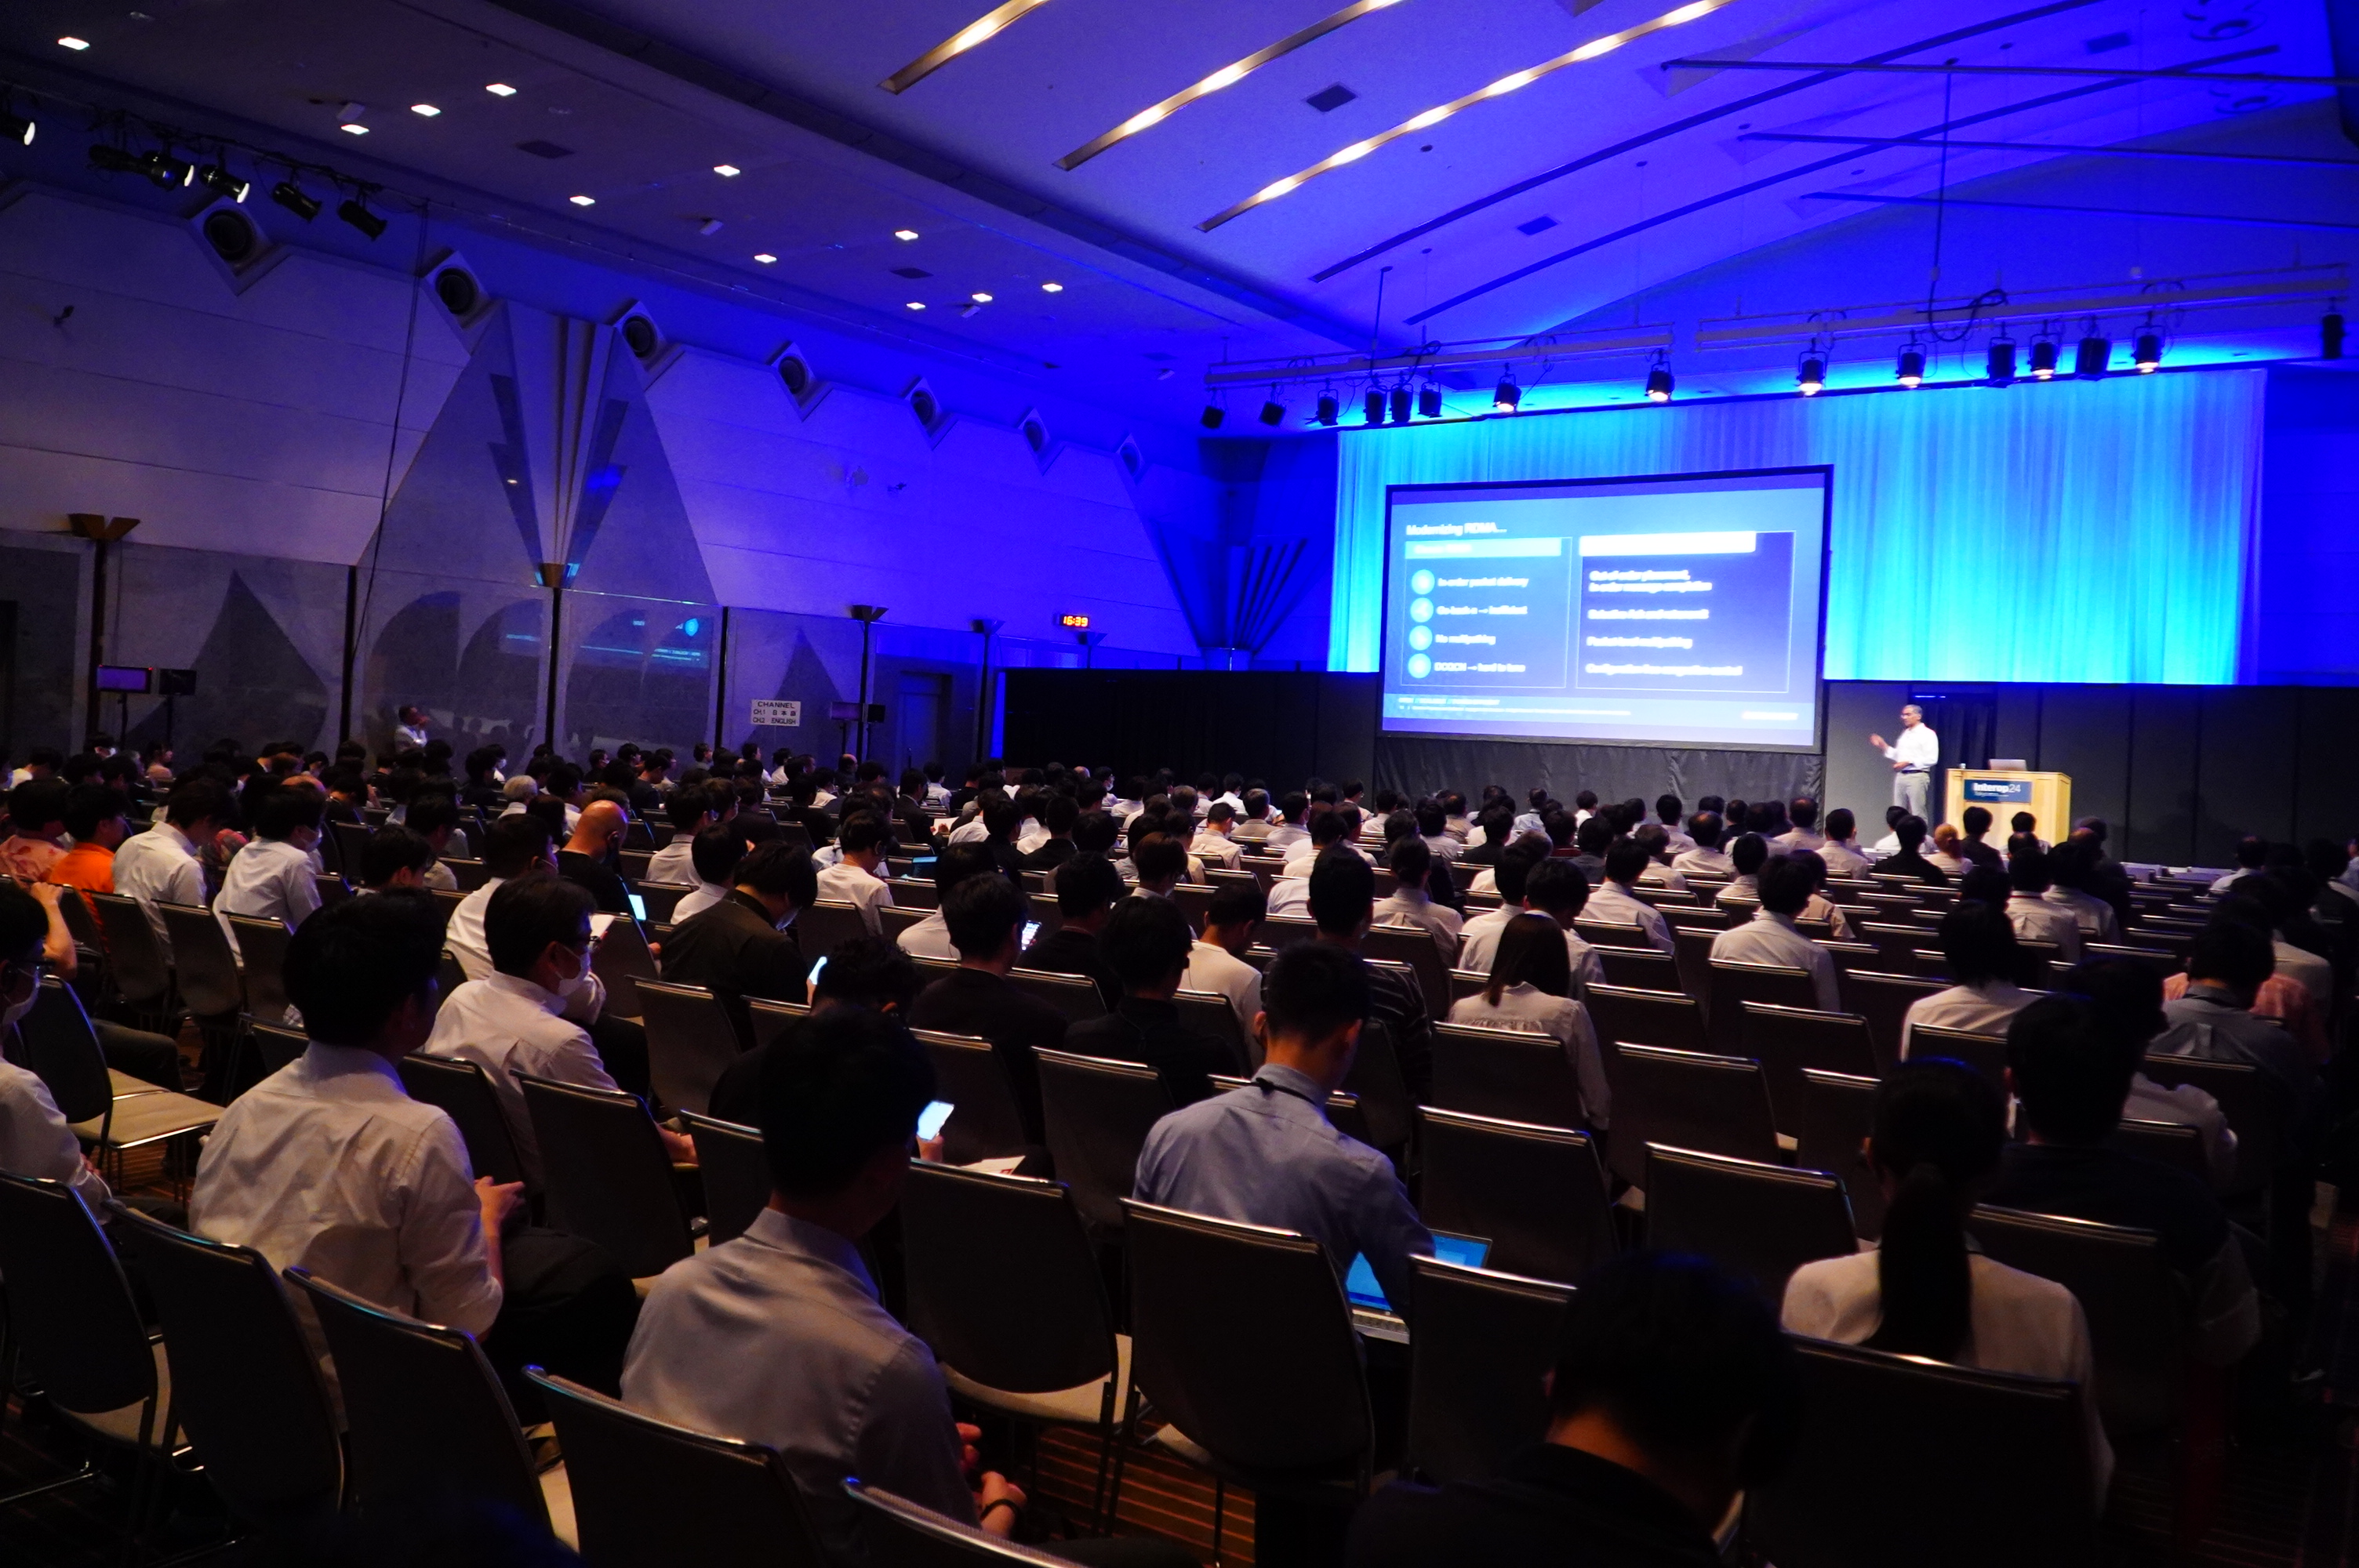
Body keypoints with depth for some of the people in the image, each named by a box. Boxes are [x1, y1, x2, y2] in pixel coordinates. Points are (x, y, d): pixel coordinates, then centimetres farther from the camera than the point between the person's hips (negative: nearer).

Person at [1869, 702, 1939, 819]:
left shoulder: (1928, 734, -7)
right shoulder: (1905, 734, 17)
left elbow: (1931, 759, -15)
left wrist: (1908, 762, -19)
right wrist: (1883, 746, 10)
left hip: (1917, 777, -8)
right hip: (1900, 776, 8)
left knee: (1917, 814, -7)